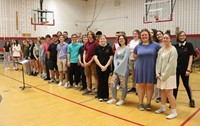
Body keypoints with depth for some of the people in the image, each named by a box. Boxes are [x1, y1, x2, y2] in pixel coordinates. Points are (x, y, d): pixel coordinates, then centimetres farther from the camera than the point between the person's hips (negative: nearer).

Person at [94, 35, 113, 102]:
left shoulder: (109, 47, 1)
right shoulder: (97, 48, 2)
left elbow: (111, 58, -2)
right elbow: (95, 58, -3)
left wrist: (106, 66, -10)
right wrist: (101, 66, -11)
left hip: (107, 67, 0)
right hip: (99, 67, 0)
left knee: (105, 81, 5)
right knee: (100, 81, 5)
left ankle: (106, 96, 16)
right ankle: (100, 96, 15)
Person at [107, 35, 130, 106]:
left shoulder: (127, 48, -6)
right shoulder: (118, 48, 14)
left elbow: (125, 59, -14)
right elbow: (115, 58, 9)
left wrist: (119, 67, -15)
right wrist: (116, 67, -5)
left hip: (124, 68, -6)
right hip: (117, 68, 6)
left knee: (123, 84, 0)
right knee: (113, 83, 4)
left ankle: (122, 99, 15)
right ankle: (114, 98, 18)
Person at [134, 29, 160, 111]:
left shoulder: (155, 45, -2)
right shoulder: (138, 46, 5)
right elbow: (135, 56, 17)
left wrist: (151, 60, -2)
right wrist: (142, 60, 6)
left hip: (151, 69, -2)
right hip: (140, 69, 2)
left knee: (150, 86, 5)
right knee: (141, 86, 7)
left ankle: (148, 103, 18)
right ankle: (140, 103, 17)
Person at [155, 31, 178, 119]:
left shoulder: (173, 50, -10)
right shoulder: (161, 50, 10)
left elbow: (171, 64, -15)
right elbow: (158, 62, 9)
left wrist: (164, 75, -14)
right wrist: (158, 73, -1)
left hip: (169, 74, -6)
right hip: (161, 74, 6)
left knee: (168, 92, -7)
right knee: (162, 91, 13)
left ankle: (174, 112, 5)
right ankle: (163, 107, 29)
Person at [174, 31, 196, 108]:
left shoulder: (189, 45, -3)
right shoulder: (175, 46, 3)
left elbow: (191, 57, -5)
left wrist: (188, 69, -10)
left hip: (184, 69, -2)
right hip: (176, 68, 2)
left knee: (186, 84, 8)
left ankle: (191, 100, 28)